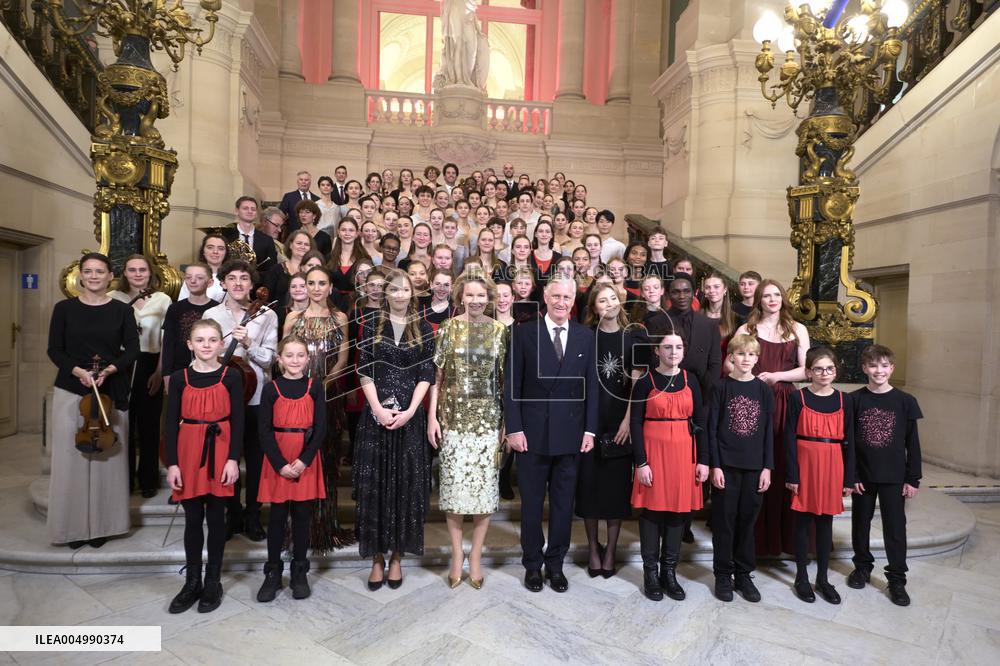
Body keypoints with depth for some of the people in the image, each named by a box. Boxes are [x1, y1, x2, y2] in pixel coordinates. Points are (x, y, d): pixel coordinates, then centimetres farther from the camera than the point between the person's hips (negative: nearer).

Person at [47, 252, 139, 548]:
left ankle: (101, 524, 16)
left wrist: (109, 369, -18)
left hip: (112, 391, 0)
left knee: (107, 457, 4)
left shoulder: (122, 310, 3)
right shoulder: (64, 308, 4)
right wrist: (78, 371, -16)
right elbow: (54, 350, 1)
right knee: (71, 457, 2)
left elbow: (132, 350, -1)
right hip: (71, 390, 0)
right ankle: (74, 526, 15)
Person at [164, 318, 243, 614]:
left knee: (216, 518, 8)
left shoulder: (231, 377, -3)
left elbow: (237, 421, -3)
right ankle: (192, 582, 25)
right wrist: (171, 463, -4)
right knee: (192, 519, 10)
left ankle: (213, 582, 22)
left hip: (220, 451, -1)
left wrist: (233, 459, -9)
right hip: (189, 451, 1)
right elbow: (171, 423, 1)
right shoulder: (179, 378, 1)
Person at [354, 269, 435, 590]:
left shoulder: (424, 329, 5)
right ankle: (377, 556, 15)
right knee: (374, 483, 3)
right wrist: (378, 409, -11)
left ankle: (397, 555, 17)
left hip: (410, 416, 0)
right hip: (376, 415, 0)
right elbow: (364, 372, 0)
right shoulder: (372, 327, 6)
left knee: (406, 483, 4)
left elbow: (426, 375, 0)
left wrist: (409, 411, -10)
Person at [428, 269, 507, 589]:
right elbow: (436, 375, 3)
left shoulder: (500, 330, 3)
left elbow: (504, 379, 5)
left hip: (488, 418, 1)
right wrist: (432, 416, -2)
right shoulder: (448, 328, 2)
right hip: (453, 417, 0)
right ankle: (457, 553, 21)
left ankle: (475, 554, 21)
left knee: (485, 485, 4)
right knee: (454, 485, 4)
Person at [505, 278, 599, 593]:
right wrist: (514, 428, -9)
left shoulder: (585, 336, 5)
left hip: (570, 434, 2)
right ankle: (533, 564, 28)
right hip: (533, 433, -2)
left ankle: (555, 564, 30)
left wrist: (590, 429, 1)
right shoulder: (524, 333, -2)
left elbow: (591, 386, 6)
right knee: (531, 502, 11)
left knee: (563, 503, 12)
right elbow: (512, 384, -4)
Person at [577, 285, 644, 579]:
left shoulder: (634, 338, 5)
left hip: (621, 421, 1)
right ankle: (594, 549, 20)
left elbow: (637, 382, 0)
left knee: (617, 484, 5)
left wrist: (628, 419, -9)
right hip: (590, 420, 0)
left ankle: (611, 550, 19)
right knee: (590, 482, 4)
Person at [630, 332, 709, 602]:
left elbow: (700, 423, 7)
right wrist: (641, 463, -11)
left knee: (678, 510, 8)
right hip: (654, 451, -3)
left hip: (683, 453, 3)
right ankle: (650, 572, 17)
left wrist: (703, 460, 2)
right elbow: (636, 424, -6)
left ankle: (669, 572, 23)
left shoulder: (691, 382, 6)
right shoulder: (645, 382, -4)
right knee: (652, 509, 3)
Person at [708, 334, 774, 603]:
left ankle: (744, 574, 24)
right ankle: (723, 575, 18)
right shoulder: (721, 388, -2)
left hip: (754, 466, 2)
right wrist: (715, 466, -8)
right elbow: (712, 429, -4)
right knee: (724, 520, 4)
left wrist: (767, 467, 1)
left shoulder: (764, 390, 5)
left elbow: (768, 431, 6)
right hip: (726, 465, -2)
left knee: (747, 520, 10)